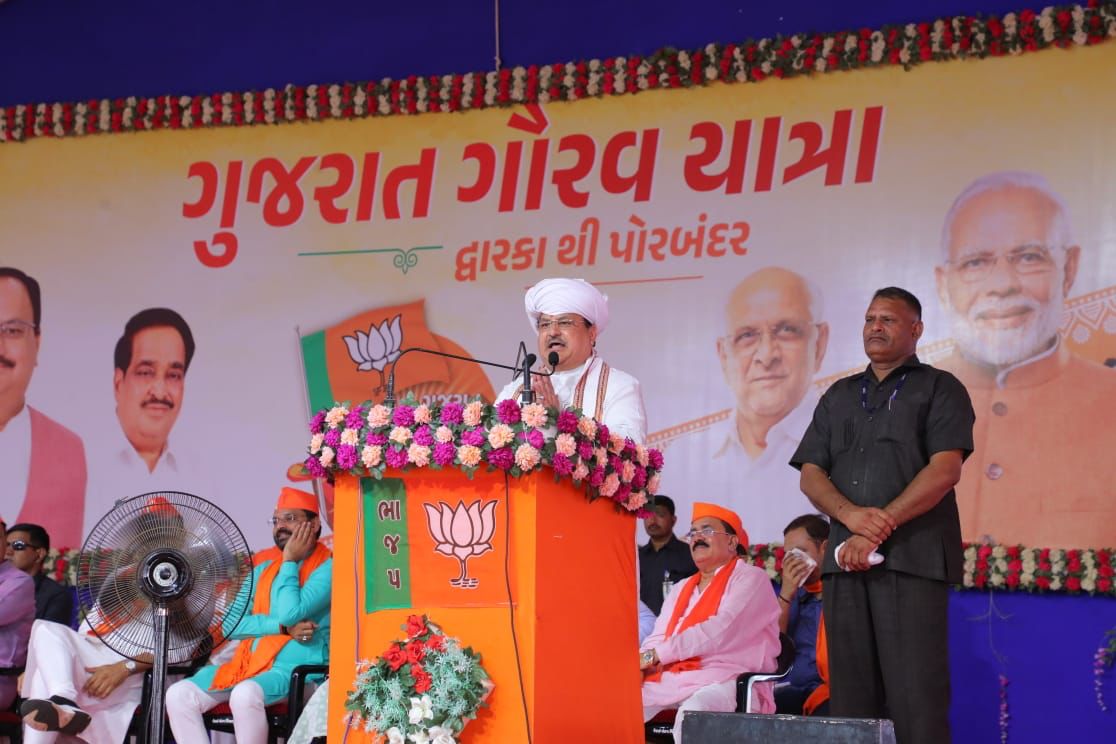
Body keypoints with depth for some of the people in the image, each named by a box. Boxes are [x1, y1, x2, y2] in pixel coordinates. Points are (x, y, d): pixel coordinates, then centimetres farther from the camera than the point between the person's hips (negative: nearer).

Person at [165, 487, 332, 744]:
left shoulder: (327, 569, -4)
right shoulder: (263, 566, 16)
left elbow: (291, 613, -19)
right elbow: (230, 624, 7)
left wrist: (289, 561, -6)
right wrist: (283, 627, -9)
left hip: (296, 669, -7)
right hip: (249, 662, 7)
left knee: (245, 694, -37)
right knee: (178, 694, -13)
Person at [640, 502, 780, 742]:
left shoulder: (750, 578, 4)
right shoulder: (681, 589, 28)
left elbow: (720, 631, -11)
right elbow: (657, 638, 19)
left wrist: (655, 656, -13)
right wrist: (637, 664, -7)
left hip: (726, 681, -6)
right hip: (672, 679, 6)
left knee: (692, 713, -39)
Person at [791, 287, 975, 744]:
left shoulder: (939, 389, 8)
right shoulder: (839, 396, 22)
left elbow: (944, 470, -6)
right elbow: (810, 474, 13)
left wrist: (881, 526, -13)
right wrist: (851, 514, -8)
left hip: (912, 557, -5)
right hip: (845, 558, 5)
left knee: (915, 690, -10)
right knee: (850, 689, 3)